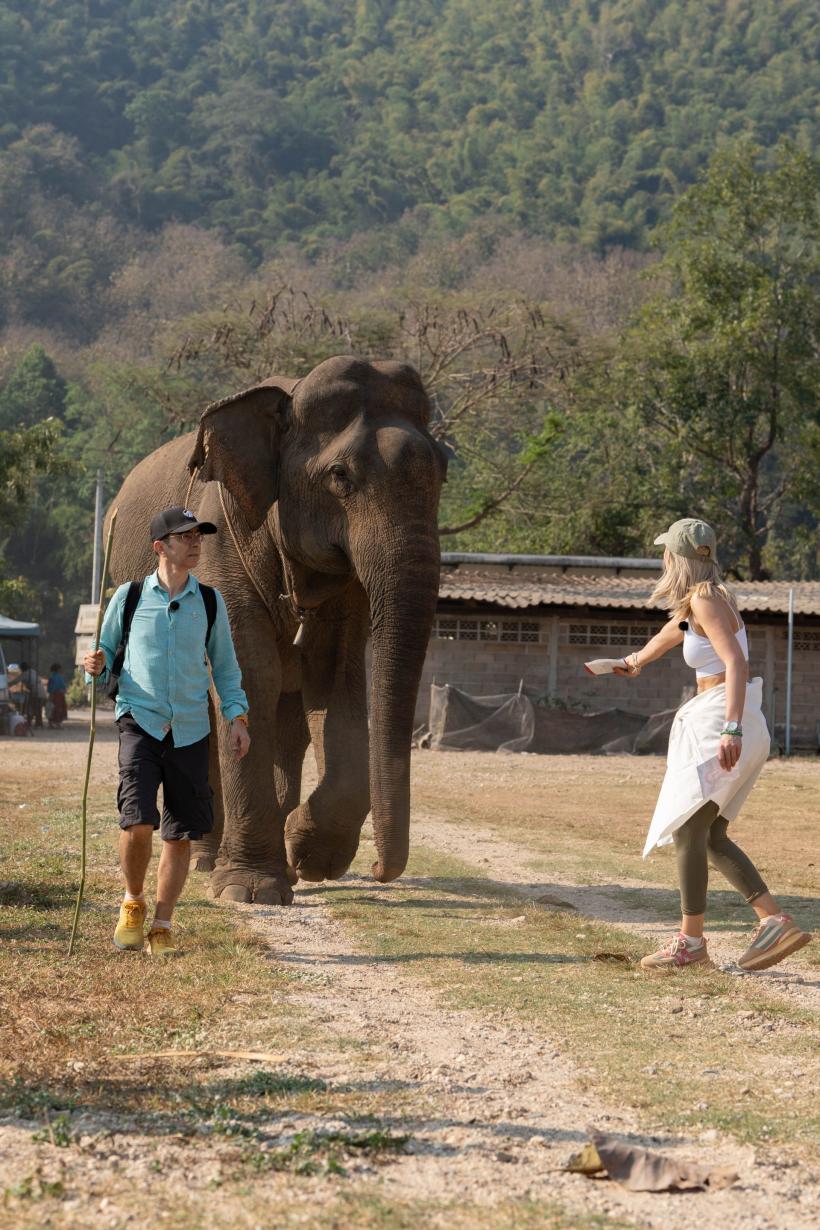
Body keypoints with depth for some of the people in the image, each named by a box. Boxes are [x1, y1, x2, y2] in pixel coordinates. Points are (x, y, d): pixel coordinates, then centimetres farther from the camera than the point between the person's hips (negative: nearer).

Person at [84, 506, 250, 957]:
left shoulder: (210, 601, 9)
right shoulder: (129, 597, 4)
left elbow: (224, 663, 15)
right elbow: (108, 650, 13)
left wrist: (237, 715, 4)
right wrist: (98, 664, -10)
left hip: (190, 729, 2)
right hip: (140, 720, -2)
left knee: (181, 833, 2)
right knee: (138, 821, -18)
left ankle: (162, 925, 15)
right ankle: (132, 902, 8)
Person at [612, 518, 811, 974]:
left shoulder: (705, 600, -12)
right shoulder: (699, 600, 16)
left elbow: (736, 662, -23)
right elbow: (670, 634, 37)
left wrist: (731, 729, -33)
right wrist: (636, 661, 57)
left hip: (718, 722, -9)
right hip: (716, 724, 9)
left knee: (688, 830, -6)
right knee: (709, 836, 10)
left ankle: (691, 942, -2)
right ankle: (775, 920, 4)